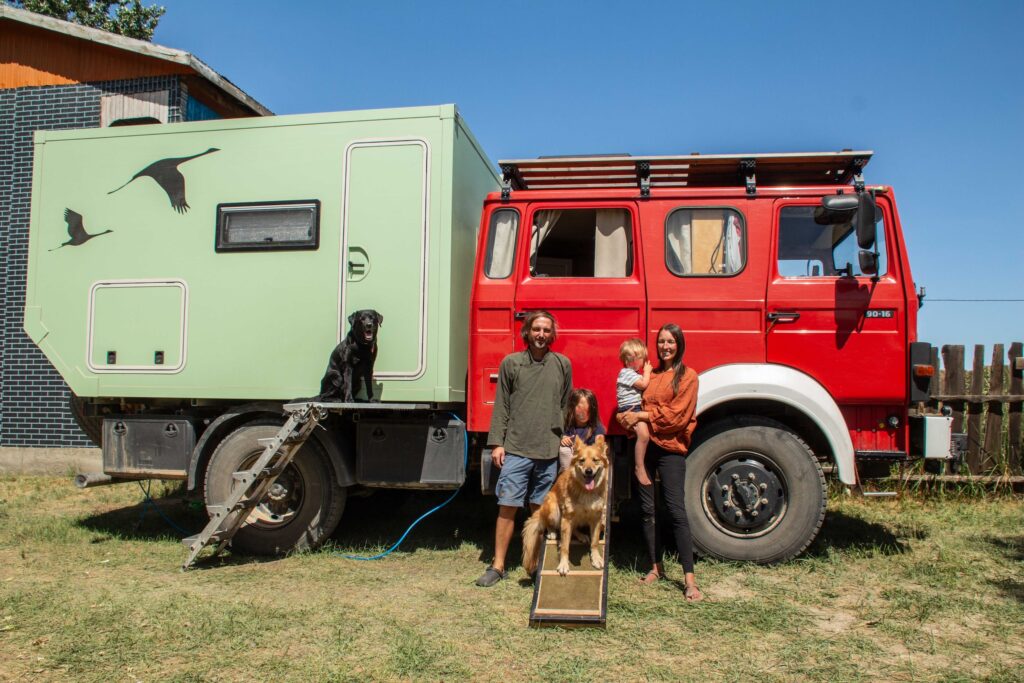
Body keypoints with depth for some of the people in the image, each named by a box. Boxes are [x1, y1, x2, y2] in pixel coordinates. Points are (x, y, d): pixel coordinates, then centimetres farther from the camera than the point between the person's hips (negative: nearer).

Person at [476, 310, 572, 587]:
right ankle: (498, 566, 6)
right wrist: (497, 443, -2)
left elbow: (567, 405, 14)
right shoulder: (511, 362, 3)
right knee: (507, 506, -3)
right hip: (516, 449, -2)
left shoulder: (563, 364, 8)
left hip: (549, 450, 2)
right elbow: (501, 406, 3)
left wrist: (565, 436, 9)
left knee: (540, 509, 11)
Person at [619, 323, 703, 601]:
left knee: (676, 510, -8)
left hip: (670, 448, -5)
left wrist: (642, 416, -10)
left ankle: (689, 579, -3)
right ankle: (656, 567, 22)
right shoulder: (650, 374, 14)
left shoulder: (687, 376, 0)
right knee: (647, 509, 9)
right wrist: (629, 418, -3)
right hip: (645, 445, 5)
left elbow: (677, 414, -9)